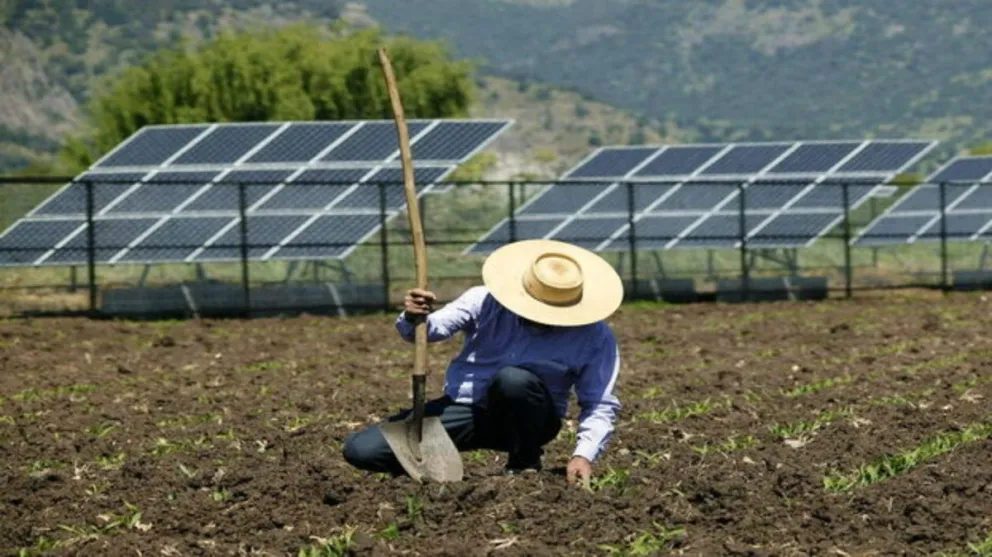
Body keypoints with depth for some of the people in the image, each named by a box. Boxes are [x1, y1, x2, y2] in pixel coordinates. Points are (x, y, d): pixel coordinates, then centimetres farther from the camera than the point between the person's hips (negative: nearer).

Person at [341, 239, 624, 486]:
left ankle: (525, 465, -12)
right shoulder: (485, 302, -10)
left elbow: (601, 405, -7)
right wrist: (414, 320, -43)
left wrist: (584, 454, -22)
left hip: (527, 422, -1)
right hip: (466, 409, 1)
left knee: (513, 379, -39)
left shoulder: (594, 338, -11)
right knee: (362, 450, -15)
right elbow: (436, 327, -19)